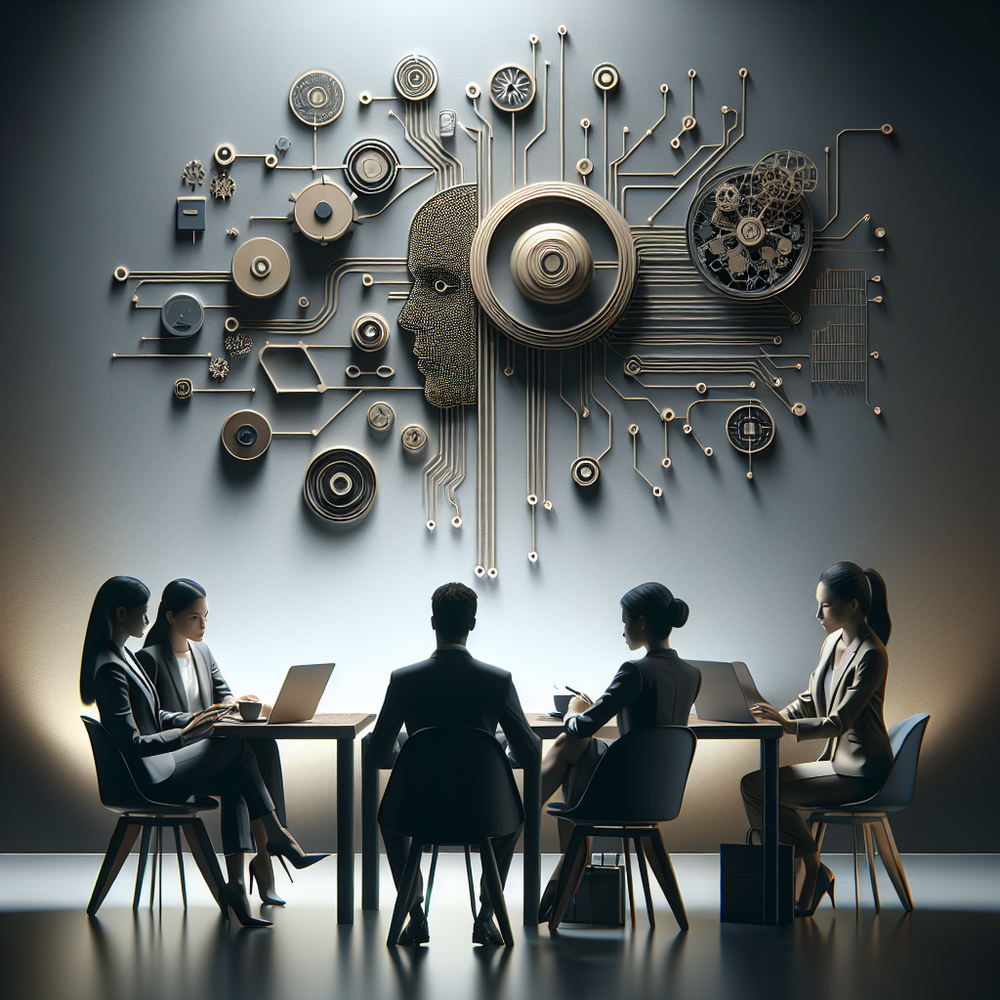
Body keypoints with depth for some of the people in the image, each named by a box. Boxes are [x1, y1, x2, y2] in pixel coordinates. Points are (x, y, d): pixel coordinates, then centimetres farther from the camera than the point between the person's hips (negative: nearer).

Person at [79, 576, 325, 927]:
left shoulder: (123, 656, 13)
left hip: (149, 769, 10)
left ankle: (235, 885, -6)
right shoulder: (109, 668, -20)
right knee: (238, 747, -6)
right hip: (144, 779, -10)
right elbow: (131, 743, -24)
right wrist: (186, 733, -25)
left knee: (236, 780, -2)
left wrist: (195, 718, 6)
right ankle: (277, 835, 10)